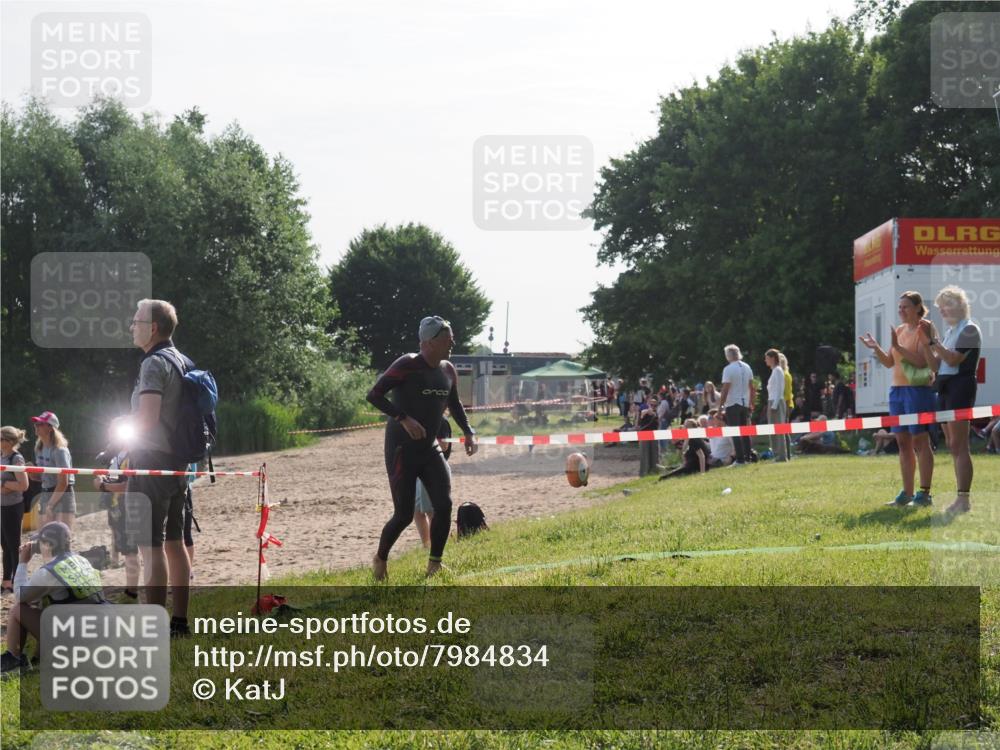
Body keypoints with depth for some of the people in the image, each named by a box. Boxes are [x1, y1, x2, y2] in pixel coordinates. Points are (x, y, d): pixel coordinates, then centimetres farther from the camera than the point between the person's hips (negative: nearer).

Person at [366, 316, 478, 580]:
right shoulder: (407, 366, -15)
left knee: (444, 504, -8)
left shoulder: (448, 371, 7)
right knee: (404, 515, -5)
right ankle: (380, 559, 21)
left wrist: (468, 432, 9)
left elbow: (454, 404, 24)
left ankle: (434, 565, 5)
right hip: (402, 449, -6)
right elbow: (374, 394, -19)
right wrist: (404, 419, -28)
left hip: (430, 449, 6)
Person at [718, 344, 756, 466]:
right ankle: (747, 457, 13)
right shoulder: (747, 367, 8)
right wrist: (750, 403, 18)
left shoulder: (728, 369, -12)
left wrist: (720, 406, -11)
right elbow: (752, 388, 11)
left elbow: (725, 390, -15)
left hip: (732, 404, -6)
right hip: (745, 404, 6)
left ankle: (740, 459, -8)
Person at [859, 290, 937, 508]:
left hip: (918, 390, -8)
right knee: (903, 443, 8)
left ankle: (925, 493, -4)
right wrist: (875, 348, 2)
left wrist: (898, 347, -24)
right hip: (897, 390, 8)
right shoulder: (899, 330, 16)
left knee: (920, 441, -7)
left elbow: (922, 361, -17)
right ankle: (907, 493, 13)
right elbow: (889, 362, 17)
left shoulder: (924, 328, -7)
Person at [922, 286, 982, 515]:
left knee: (959, 445, -13)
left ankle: (964, 499, -15)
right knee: (953, 446, 8)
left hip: (960, 386, -9)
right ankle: (960, 498, 11)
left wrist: (934, 341, -16)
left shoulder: (969, 330, -7)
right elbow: (936, 365, 16)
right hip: (944, 388, 9)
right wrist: (926, 344, 4)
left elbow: (953, 359, -18)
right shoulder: (949, 332, 19)